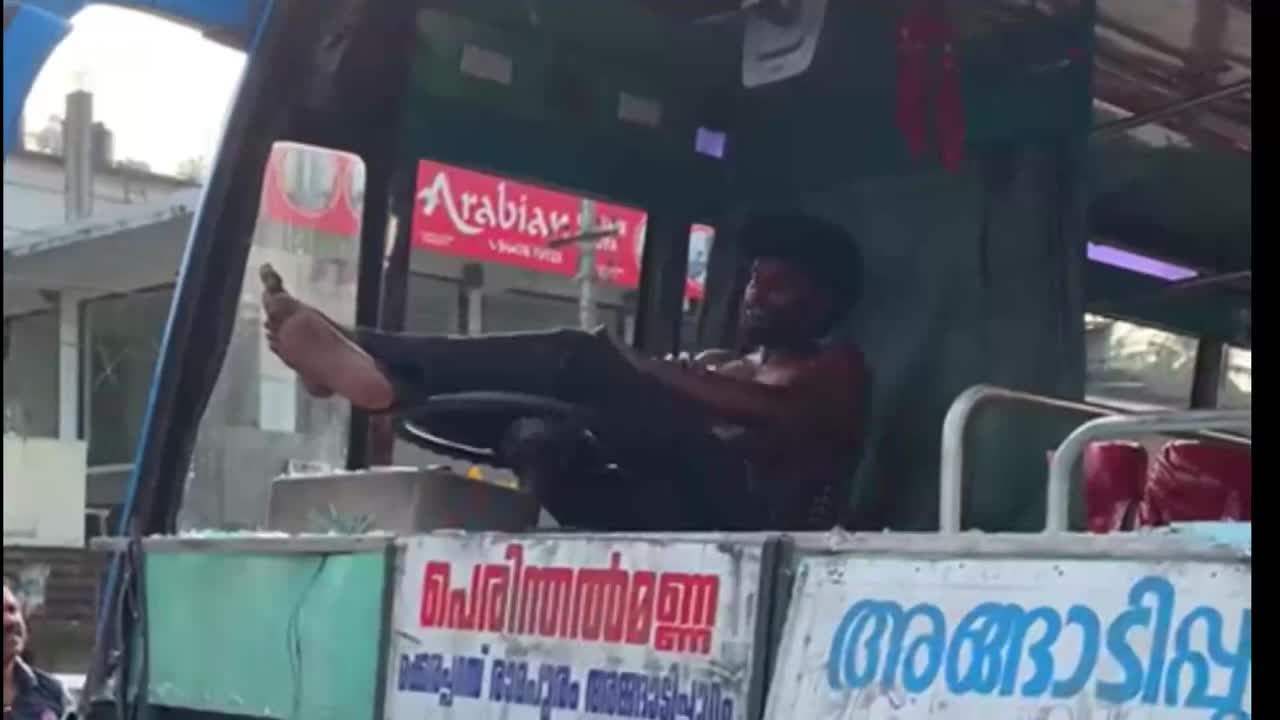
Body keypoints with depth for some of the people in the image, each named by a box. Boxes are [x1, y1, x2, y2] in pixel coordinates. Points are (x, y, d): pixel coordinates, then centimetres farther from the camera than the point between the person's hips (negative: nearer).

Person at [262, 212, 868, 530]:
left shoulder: (836, 372, 17)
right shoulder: (717, 367, 37)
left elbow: (773, 412, -6)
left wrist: (642, 371, -10)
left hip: (751, 513, -6)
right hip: (665, 507, 6)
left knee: (583, 362, -22)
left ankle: (374, 366, -31)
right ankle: (370, 369, -31)